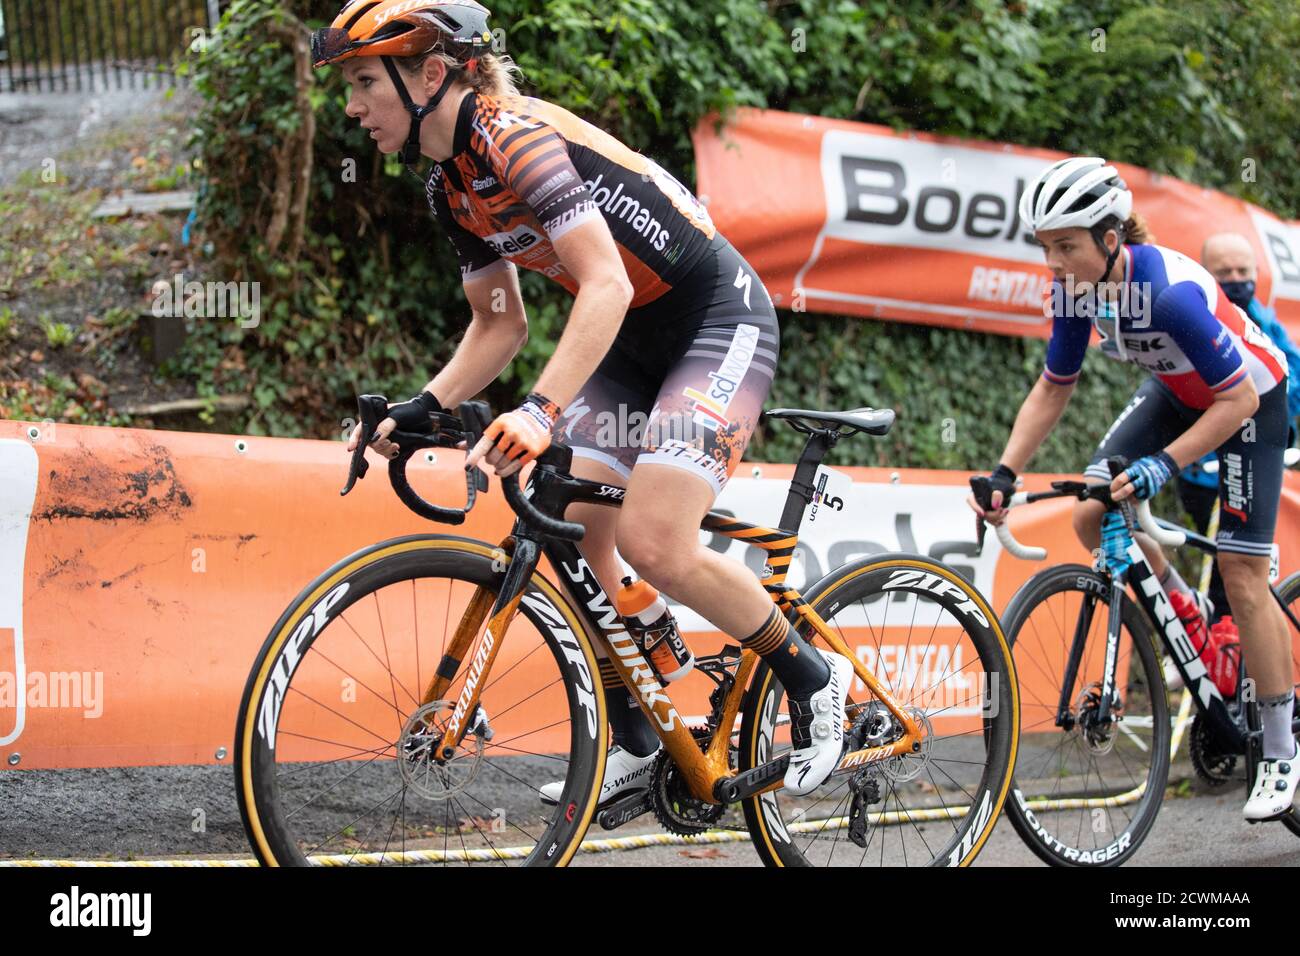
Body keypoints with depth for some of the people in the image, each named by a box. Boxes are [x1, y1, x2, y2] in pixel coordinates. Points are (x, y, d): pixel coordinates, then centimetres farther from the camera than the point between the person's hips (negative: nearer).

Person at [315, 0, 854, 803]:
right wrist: (421, 412, -4)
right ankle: (634, 746, 14)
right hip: (635, 342, 9)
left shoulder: (514, 135, -25)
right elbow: (500, 324, 11)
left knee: (652, 541, -21)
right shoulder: (452, 186, 3)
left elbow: (605, 285, -34)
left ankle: (815, 679, 0)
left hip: (721, 319, -9)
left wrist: (541, 412, -44)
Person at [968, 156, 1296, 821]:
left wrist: (1161, 466, -40)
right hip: (1176, 393, 7)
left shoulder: (1172, 291, -38)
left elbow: (1236, 400, -32)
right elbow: (1052, 390, -7)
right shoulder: (1076, 288, -18)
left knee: (1241, 574, -9)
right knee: (1092, 518, -9)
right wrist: (1005, 474, -18)